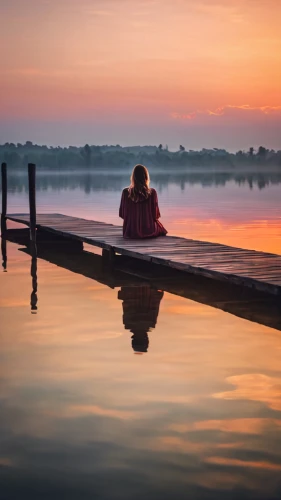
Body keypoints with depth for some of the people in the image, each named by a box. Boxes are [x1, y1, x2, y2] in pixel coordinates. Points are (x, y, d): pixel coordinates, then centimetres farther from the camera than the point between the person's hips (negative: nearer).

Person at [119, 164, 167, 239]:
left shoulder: (126, 192, -10)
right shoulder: (152, 192, -14)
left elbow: (122, 214, -2)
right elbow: (155, 215, -9)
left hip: (130, 232, 2)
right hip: (148, 231, -2)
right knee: (161, 230, 35)